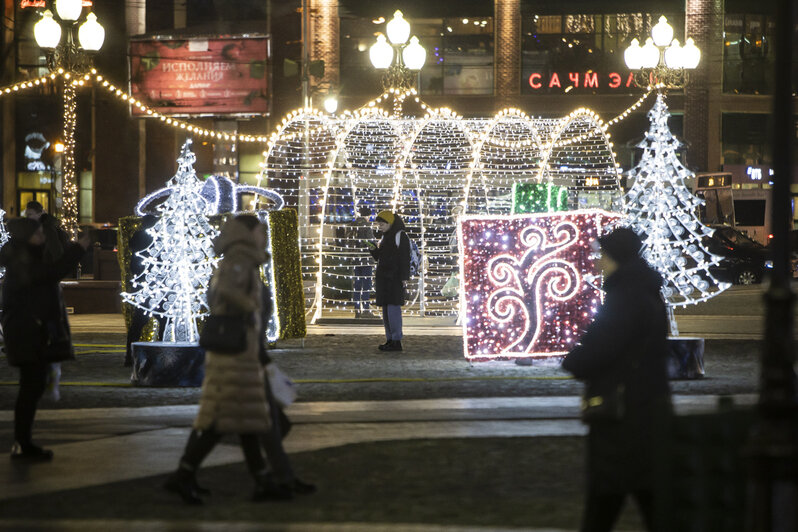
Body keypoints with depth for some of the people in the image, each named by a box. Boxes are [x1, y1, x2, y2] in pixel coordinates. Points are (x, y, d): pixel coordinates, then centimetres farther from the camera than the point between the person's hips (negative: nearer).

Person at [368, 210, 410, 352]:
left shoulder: (400, 235, -8)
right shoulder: (385, 237, 19)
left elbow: (405, 258, -13)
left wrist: (403, 277, -19)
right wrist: (374, 249, 4)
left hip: (394, 277, -10)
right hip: (384, 277, 10)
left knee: (393, 307, -12)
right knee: (386, 308, 10)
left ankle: (397, 341, -13)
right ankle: (390, 339, 15)